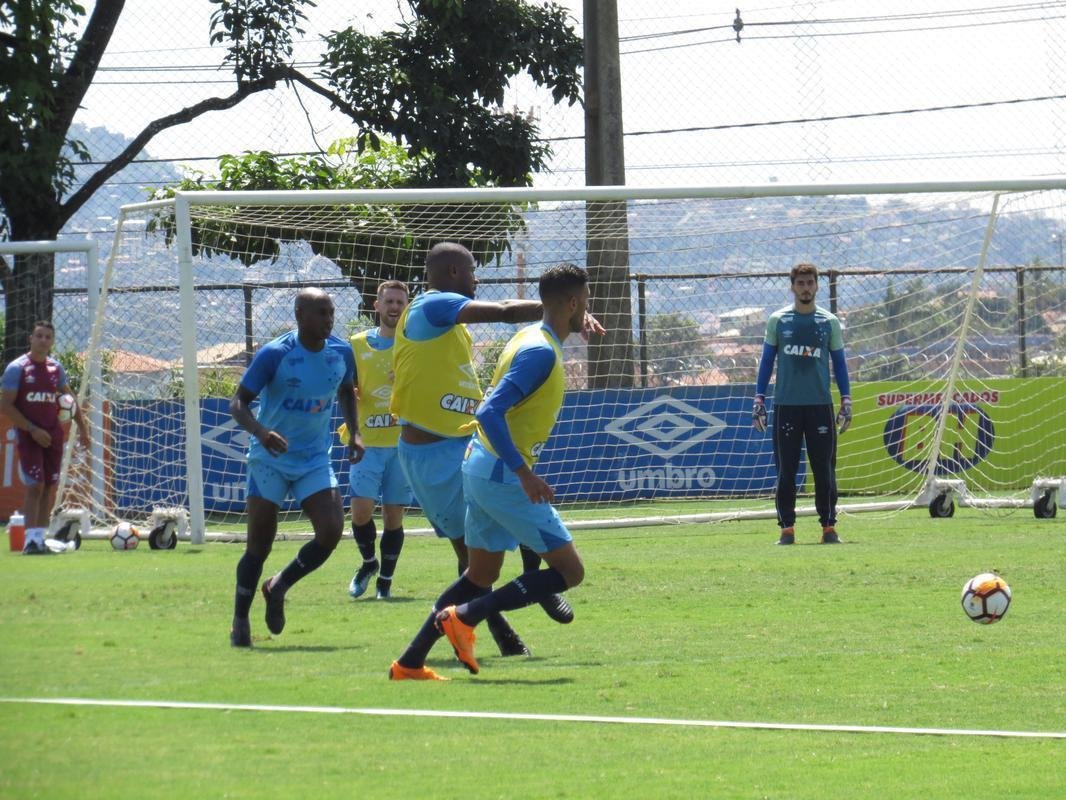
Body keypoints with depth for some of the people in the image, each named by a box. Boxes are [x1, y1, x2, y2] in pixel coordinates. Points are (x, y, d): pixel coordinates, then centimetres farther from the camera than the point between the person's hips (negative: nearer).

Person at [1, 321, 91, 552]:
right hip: (29, 436, -5)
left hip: (53, 435, 5)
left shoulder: (56, 368, 9)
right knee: (35, 485, -14)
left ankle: (41, 535, 12)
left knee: (49, 487, 6)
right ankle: (31, 537, -15)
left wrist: (82, 427, 16)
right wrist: (32, 429, -15)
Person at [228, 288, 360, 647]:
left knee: (331, 531, -15)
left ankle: (278, 588, 11)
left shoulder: (341, 352, -3)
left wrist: (353, 433, 6)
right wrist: (261, 432, -34)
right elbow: (238, 403, -15)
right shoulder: (275, 354, -16)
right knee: (259, 545, -1)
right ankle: (240, 622, 17)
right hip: (270, 459, -3)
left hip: (315, 460, 3)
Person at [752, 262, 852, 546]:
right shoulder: (778, 320, 6)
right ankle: (787, 528, 3)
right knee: (786, 471, -1)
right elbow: (766, 360, 9)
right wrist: (759, 400, 3)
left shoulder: (829, 322, 7)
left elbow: (839, 362, 11)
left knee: (824, 470, 0)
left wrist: (846, 401, 5)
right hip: (786, 405, 0)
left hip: (820, 405, 0)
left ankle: (829, 527, 6)